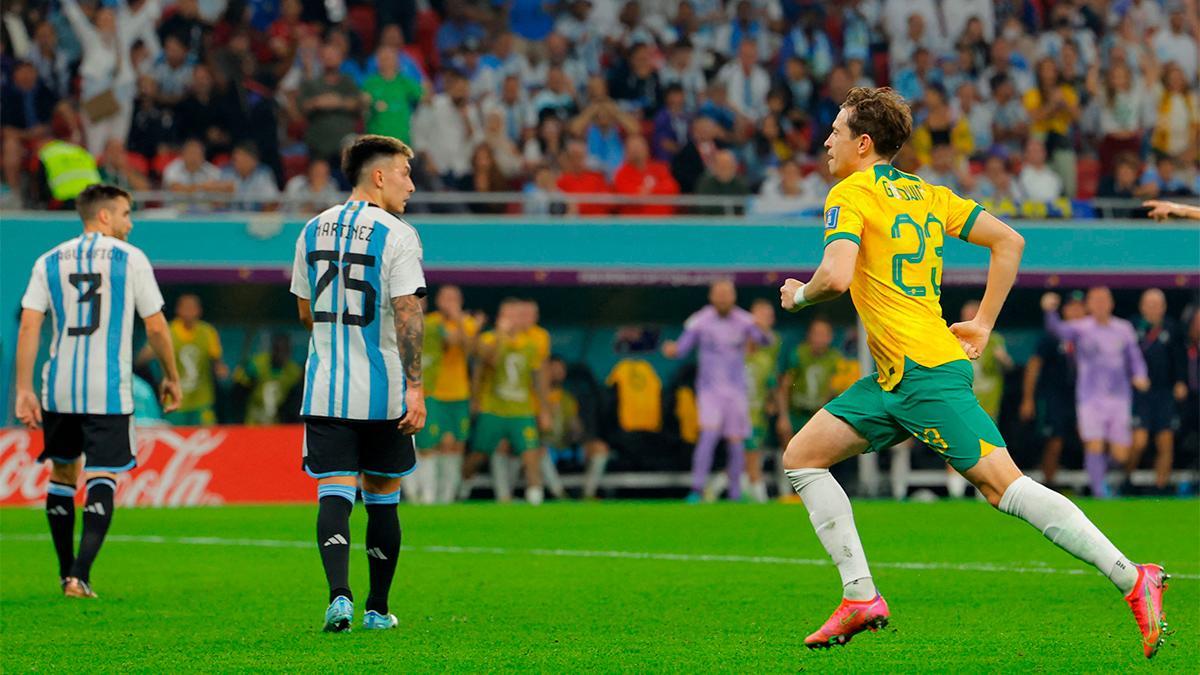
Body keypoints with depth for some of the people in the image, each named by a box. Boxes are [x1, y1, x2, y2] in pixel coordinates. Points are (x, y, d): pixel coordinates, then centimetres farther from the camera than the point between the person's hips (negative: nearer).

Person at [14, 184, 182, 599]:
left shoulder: (50, 262, 7)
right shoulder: (130, 258, 0)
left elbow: (29, 326, -1)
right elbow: (155, 327, 2)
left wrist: (24, 390, -1)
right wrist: (171, 377, 15)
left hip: (59, 390, 3)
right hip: (109, 392, -3)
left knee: (62, 474, 18)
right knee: (101, 481, -4)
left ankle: (66, 573, 25)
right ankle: (80, 576, -19)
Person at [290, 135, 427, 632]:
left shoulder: (313, 232, 9)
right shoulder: (397, 236, -8)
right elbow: (407, 315, -16)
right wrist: (414, 387, -16)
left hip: (324, 389, 3)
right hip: (382, 392, -3)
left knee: (334, 494, -4)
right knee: (382, 497, 11)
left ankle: (339, 594, -24)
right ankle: (378, 609, 18)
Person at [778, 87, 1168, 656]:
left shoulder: (851, 194, -6)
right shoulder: (926, 193, 18)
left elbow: (836, 277, -21)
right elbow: (1009, 241, 15)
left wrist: (799, 295, 0)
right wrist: (982, 325, 17)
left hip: (926, 372, -10)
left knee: (1002, 485, -15)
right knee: (802, 457, 11)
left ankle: (1133, 580, -19)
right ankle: (861, 598, 7)